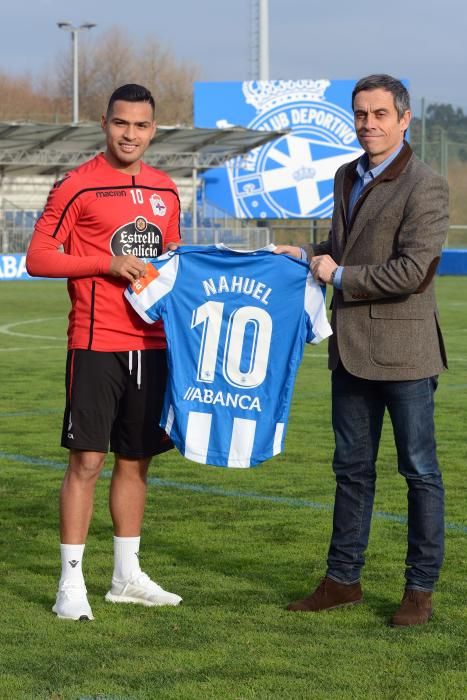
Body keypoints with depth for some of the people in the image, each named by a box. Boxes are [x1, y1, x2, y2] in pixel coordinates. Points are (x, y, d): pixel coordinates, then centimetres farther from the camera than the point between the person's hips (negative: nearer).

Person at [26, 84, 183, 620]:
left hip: (151, 343, 6)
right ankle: (71, 583, -1)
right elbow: (37, 258, -9)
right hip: (96, 343, -6)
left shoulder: (165, 191, 12)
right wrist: (107, 263, -17)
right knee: (87, 459, -7)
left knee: (136, 460, 12)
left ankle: (127, 576, 22)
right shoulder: (78, 186, -6)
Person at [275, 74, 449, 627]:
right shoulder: (346, 178, 13)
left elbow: (411, 270, -21)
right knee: (352, 469, 14)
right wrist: (308, 256, 9)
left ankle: (420, 589, 10)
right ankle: (343, 579, 23)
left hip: (403, 348, -8)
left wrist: (340, 276, -13)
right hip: (351, 347, 8)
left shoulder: (424, 187, -13)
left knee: (420, 471, 2)